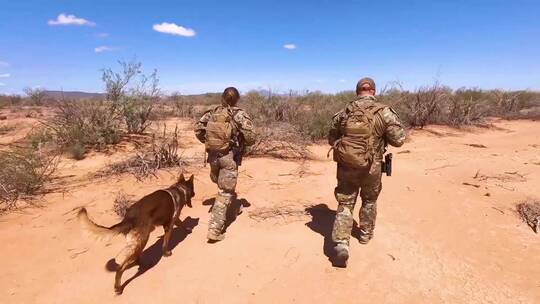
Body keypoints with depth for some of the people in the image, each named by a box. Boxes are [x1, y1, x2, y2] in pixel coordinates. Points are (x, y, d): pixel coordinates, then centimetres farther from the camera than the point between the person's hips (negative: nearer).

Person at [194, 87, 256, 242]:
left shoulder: (212, 112, 5)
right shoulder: (240, 115, -8)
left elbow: (198, 128, 6)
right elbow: (250, 138, -12)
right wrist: (241, 143, 9)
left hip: (213, 155, 4)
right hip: (230, 157, -4)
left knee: (219, 182, 32)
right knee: (225, 193, 2)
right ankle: (214, 230, 2)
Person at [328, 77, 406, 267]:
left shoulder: (344, 112, 0)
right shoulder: (384, 112, -7)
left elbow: (331, 139, 8)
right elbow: (398, 140, -7)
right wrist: (383, 134, 11)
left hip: (345, 166, 1)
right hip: (371, 168, 0)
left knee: (345, 204, 8)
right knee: (369, 200, 24)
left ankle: (341, 244, -5)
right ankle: (365, 234, 41)